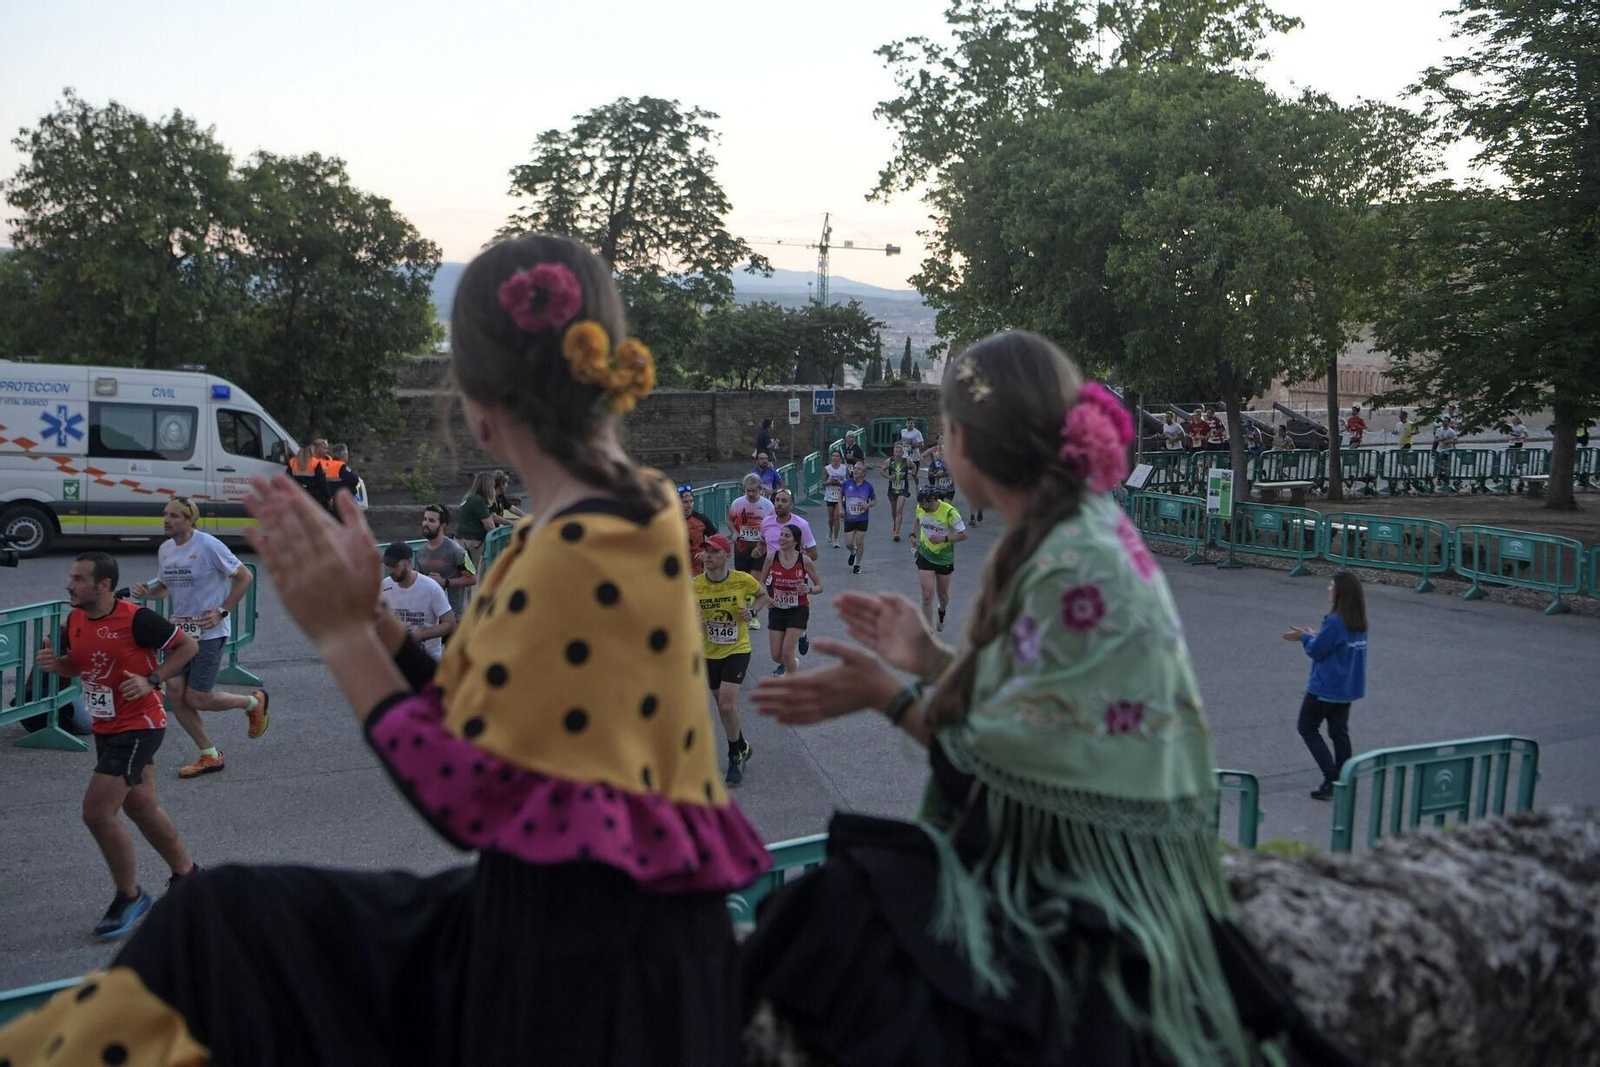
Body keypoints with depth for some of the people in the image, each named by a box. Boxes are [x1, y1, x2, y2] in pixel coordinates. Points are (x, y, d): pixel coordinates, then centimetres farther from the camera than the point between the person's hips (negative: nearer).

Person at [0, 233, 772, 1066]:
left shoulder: (581, 556, -22)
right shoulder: (615, 520, 6)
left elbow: (466, 796, -20)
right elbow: (484, 721, 8)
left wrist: (342, 634, -11)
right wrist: (364, 612, 3)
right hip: (549, 918, 8)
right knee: (221, 918, 8)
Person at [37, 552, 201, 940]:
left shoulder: (135, 619, -20)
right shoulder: (74, 620, 2)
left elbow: (188, 646, -11)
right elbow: (75, 665, 18)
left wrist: (151, 680, -20)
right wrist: (52, 661, -5)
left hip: (139, 726, -8)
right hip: (106, 729, 8)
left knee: (97, 813, -12)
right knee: (142, 808, 17)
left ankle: (129, 896, 6)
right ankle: (186, 875, 36)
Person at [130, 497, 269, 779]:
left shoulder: (209, 546, -15)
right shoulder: (165, 549, 7)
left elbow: (244, 577, -10)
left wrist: (222, 611, -14)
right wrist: (147, 592, -2)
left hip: (209, 632, -7)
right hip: (181, 629, 7)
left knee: (197, 699, -6)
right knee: (174, 692, 0)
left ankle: (254, 702, 22)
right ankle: (210, 756, 15)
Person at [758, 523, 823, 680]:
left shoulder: (804, 560, -12)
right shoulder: (772, 557, -8)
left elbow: (820, 586, -3)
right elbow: (762, 582, 7)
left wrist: (809, 589, -24)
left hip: (798, 610, -3)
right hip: (777, 610, 3)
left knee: (787, 654, -11)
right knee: (776, 655, 4)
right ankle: (790, 665, 40)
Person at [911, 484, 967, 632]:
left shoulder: (949, 512, -24)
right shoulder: (920, 508, -11)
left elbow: (963, 534, -16)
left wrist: (944, 539, -28)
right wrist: (916, 537, 2)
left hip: (945, 558, -1)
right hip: (925, 557, 2)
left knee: (943, 595, 17)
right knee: (927, 595, -8)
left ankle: (942, 612, 53)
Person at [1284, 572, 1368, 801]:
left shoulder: (1334, 622, -22)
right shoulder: (1360, 624, 4)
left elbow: (1316, 651, -16)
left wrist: (1304, 637, 1)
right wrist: (1313, 636, 13)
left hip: (1325, 689, -8)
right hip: (1348, 688, 8)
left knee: (1307, 728, 5)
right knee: (1339, 733, 14)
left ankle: (1331, 777, -4)